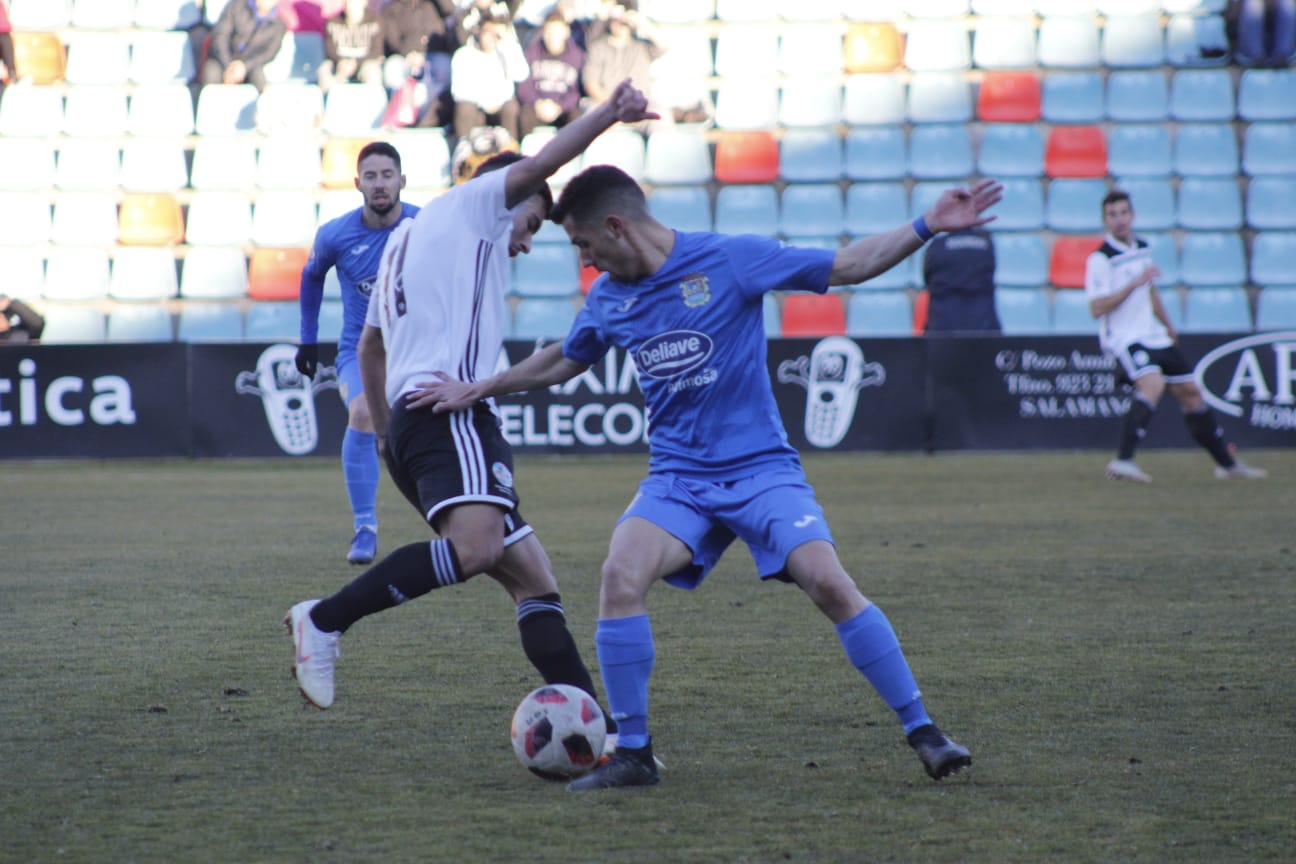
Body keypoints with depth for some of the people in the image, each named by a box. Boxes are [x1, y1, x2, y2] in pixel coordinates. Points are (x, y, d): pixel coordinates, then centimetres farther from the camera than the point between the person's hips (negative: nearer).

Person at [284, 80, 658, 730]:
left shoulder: (406, 236, 35)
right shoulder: (470, 204, 11)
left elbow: (369, 346, 45)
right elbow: (535, 167, -6)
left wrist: (385, 430, 53)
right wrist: (608, 114, -5)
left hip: (408, 421, 10)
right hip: (449, 412, -10)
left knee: (533, 580, 4)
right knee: (475, 546, -33)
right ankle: (324, 621, -26)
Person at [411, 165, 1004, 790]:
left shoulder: (730, 260, -8)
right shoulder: (607, 297, 7)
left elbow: (849, 266, -4)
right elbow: (563, 361, 28)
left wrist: (928, 226, -13)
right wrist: (477, 390, 30)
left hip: (760, 466, -3)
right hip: (676, 476, 3)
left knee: (829, 584, -22)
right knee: (621, 576, -23)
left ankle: (921, 732, -7)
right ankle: (632, 754, -12)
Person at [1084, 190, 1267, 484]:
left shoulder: (1142, 247, 10)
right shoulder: (1100, 258, -14)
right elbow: (1096, 308, -22)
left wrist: (1167, 325, 34)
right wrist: (1134, 284, -27)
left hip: (1153, 336, 8)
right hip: (1123, 338, -8)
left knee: (1189, 391, 13)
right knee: (1152, 383, -32)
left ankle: (1227, 462, 27)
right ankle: (1122, 461, -37)